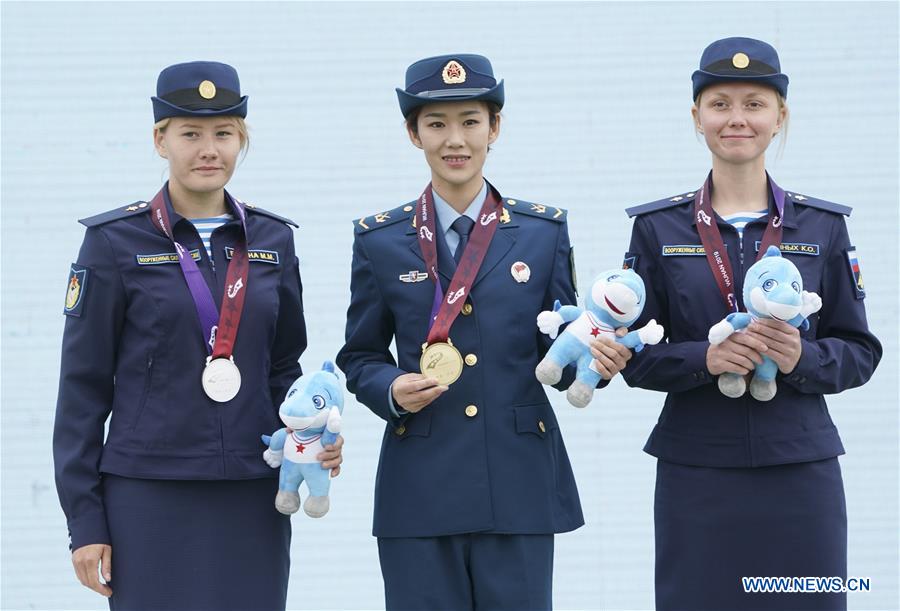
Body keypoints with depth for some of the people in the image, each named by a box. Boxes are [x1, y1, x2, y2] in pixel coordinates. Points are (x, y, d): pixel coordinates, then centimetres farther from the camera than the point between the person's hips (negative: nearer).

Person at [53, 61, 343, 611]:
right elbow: (84, 386, -1)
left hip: (252, 502, 4)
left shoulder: (272, 240, 9)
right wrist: (84, 519, -5)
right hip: (150, 499, -3)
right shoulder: (115, 241, -2)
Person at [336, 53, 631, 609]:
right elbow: (360, 357, 11)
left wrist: (594, 359, -13)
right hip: (419, 488, 0)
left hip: (519, 485, 0)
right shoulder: (381, 241, 7)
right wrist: (390, 391, -10)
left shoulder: (544, 230, 8)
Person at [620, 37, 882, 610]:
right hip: (695, 475, 0)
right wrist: (705, 358, -15)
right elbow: (636, 357, 3)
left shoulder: (823, 226, 5)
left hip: (801, 472, 1)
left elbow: (859, 351, 6)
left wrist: (802, 358, -14)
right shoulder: (658, 228, 4)